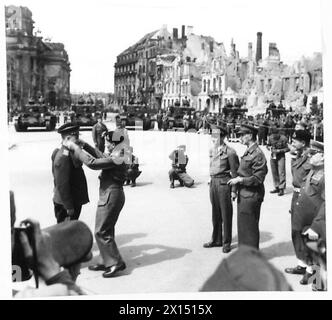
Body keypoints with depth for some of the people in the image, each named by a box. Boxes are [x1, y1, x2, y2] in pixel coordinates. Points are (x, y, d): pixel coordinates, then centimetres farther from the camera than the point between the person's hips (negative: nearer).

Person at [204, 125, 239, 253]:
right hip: (213, 182, 7)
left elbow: (234, 172, -10)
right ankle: (216, 239, 27)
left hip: (224, 183, -7)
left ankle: (226, 242, 15)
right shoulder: (212, 151, 10)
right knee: (215, 213, 14)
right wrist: (211, 183, 15)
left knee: (226, 214, 3)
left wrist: (234, 190, -11)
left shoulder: (229, 152, -11)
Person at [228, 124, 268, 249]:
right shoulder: (248, 152, 12)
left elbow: (258, 178, -20)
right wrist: (237, 178, 9)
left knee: (250, 227, 1)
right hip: (243, 194, 10)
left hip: (251, 196, -10)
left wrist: (240, 180, -18)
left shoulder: (257, 154, -18)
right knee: (242, 225, 18)